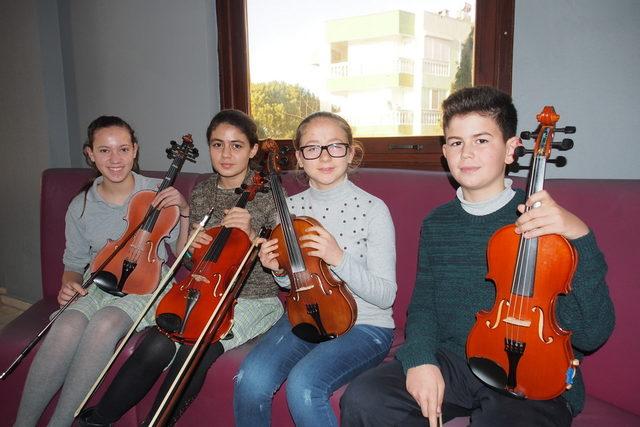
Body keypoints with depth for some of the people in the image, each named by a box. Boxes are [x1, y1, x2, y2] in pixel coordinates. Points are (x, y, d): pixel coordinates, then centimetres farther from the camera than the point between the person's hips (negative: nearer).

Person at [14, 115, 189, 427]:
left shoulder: (159, 193, -1)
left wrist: (184, 211, -14)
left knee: (105, 323, -34)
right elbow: (74, 264, 15)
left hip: (146, 287, -2)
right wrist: (69, 284, -7)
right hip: (98, 287, 2)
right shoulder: (80, 206, 5)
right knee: (67, 326, -31)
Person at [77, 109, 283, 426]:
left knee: (197, 347, -29)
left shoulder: (267, 192, -6)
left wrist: (249, 235, -24)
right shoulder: (201, 193, 7)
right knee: (157, 345, -23)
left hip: (256, 299, -3)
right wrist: (187, 241, -6)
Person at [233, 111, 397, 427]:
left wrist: (339, 259, -26)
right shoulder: (291, 207, 2)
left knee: (303, 384, -29)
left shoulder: (373, 209, -12)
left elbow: (385, 295, -12)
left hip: (364, 325, -4)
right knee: (250, 380, -20)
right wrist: (279, 271, -8)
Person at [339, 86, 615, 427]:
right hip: (450, 363, 3)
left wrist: (580, 236, -25)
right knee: (362, 399, -19)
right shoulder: (437, 224, 6)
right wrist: (420, 357, -10)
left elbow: (590, 336, -12)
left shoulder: (547, 224, -7)